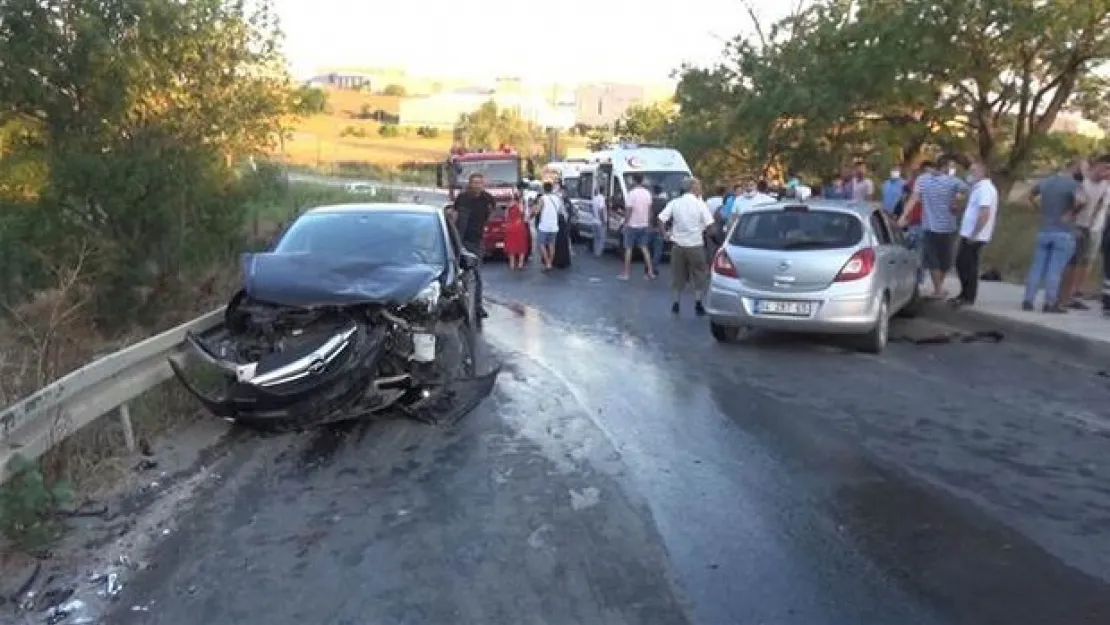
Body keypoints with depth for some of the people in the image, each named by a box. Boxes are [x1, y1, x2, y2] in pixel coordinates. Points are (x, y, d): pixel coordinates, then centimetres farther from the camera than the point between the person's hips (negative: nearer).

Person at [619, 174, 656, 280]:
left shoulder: (632, 193, -14)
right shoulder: (647, 193, 4)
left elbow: (629, 211, -15)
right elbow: (649, 210, 8)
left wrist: (625, 224, -7)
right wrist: (648, 222, 17)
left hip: (632, 225, -5)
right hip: (644, 225, 5)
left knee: (628, 249, 3)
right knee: (644, 248, 11)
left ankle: (626, 274, 5)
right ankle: (650, 271, 7)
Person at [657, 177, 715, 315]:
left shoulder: (675, 203, 1)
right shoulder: (700, 204, -6)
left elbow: (660, 219, -6)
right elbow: (709, 224, -12)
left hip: (678, 244, 3)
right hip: (695, 244, -2)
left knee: (678, 274, 13)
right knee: (699, 275, 10)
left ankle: (676, 303, 16)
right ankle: (698, 304, 8)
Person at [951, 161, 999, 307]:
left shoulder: (985, 189, -16)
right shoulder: (978, 188, 16)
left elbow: (985, 214, -25)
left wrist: (974, 235, -23)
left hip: (975, 237, -10)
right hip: (968, 234, 10)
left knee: (969, 266, -3)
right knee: (961, 263, 14)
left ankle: (969, 298, 5)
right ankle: (965, 294, 24)